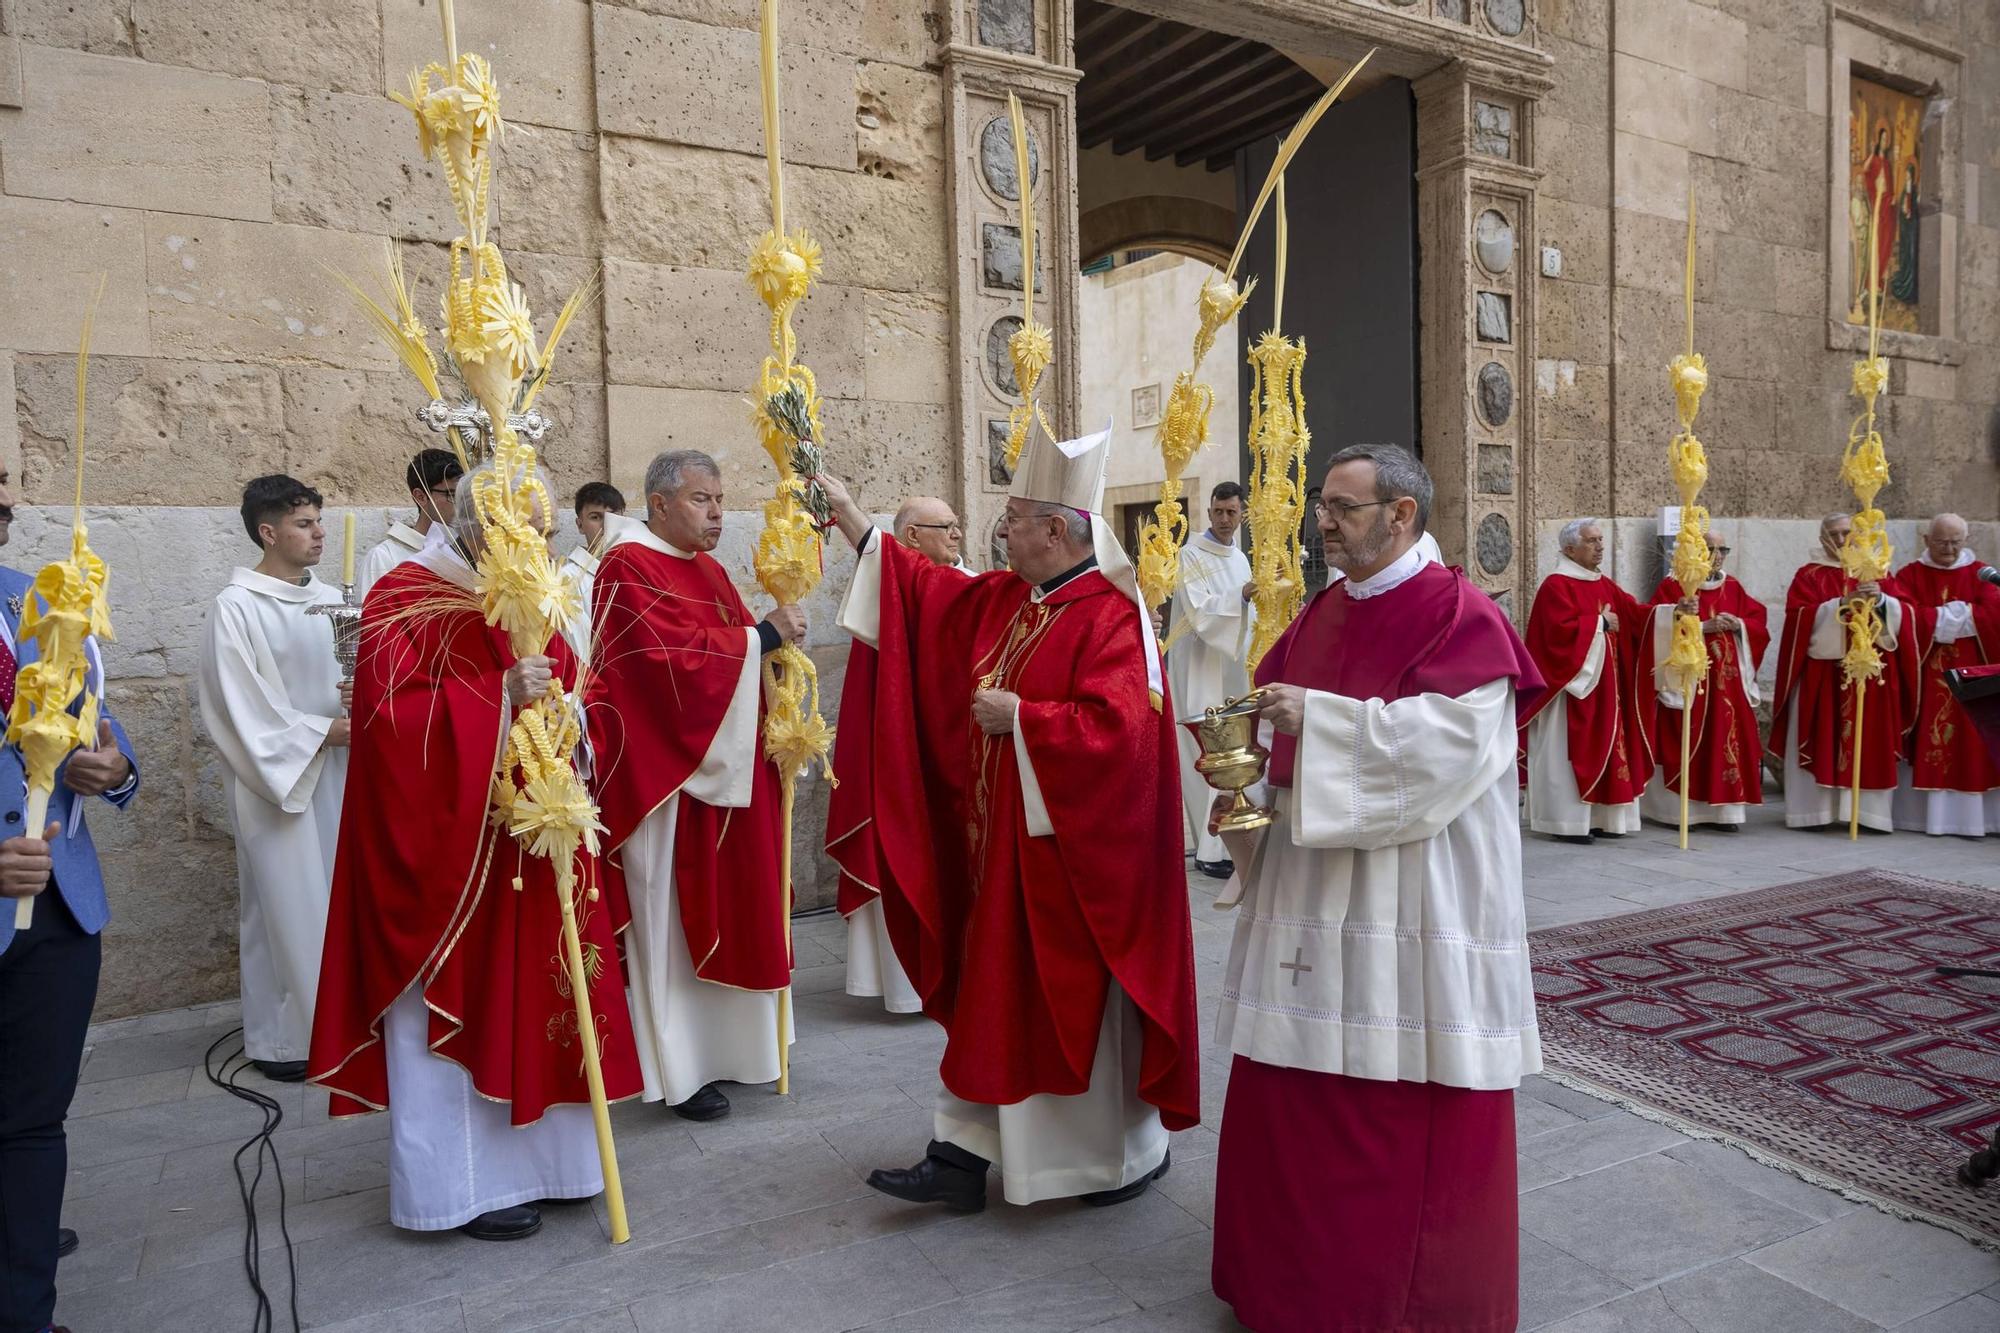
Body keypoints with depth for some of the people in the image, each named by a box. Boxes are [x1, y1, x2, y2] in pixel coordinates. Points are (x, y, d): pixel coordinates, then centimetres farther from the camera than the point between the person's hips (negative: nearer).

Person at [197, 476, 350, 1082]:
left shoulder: (331, 601, 7)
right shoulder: (235, 608, -10)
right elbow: (243, 708, -12)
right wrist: (322, 731, -13)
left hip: (336, 772, 5)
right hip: (275, 777, -5)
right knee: (285, 906, 2)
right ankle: (280, 1037, 15)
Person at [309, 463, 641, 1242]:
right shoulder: (404, 601, -10)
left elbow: (570, 700, 17)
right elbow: (392, 719, -21)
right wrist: (501, 697, -28)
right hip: (443, 849, -7)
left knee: (530, 998, 13)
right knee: (455, 1010, 2)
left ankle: (525, 1160, 27)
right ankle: (462, 1184, 16)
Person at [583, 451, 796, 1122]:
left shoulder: (708, 569, 15)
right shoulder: (629, 568, -13)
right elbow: (672, 658, -23)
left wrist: (774, 637, -1)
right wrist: (760, 635, -18)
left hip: (725, 766, 9)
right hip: (666, 771, -9)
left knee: (727, 904, 14)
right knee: (674, 914, 0)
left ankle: (721, 1041, 28)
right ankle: (679, 1068, 11)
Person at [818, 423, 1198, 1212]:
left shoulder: (1110, 616, -18)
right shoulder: (1001, 600, 7)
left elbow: (1116, 729, -28)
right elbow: (925, 591, 18)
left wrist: (1018, 716, -19)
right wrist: (854, 523, 18)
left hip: (1075, 848, -8)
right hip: (1005, 843, 8)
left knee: (1088, 999, 7)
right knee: (994, 997, 13)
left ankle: (1132, 1154, 29)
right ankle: (964, 1155, 24)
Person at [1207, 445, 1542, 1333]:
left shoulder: (1461, 617, -9)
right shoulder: (1322, 615, 12)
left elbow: (1449, 739, -22)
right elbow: (1283, 732, 14)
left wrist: (1318, 717, -24)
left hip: (1411, 898, -7)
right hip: (1312, 888, 7)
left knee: (1406, 1102, 4)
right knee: (1295, 1084, 12)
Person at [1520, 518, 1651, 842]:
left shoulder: (1605, 585, 15)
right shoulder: (1556, 586, -12)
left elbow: (1634, 613, 6)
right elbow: (1563, 629, -24)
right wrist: (1600, 623, -11)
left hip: (1605, 685, 9)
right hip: (1572, 684, -9)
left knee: (1603, 746, 10)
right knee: (1574, 751, -6)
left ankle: (1598, 817, 17)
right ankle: (1567, 822, -1)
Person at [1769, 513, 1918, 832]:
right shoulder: (1809, 574, 5)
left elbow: (1904, 614, 4)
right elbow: (1800, 616, -8)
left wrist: (1881, 600, -15)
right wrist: (1841, 604, -19)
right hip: (1821, 674, -3)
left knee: (1869, 742, 0)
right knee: (1822, 742, -4)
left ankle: (1867, 811, 3)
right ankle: (1816, 811, -3)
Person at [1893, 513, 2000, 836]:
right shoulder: (1910, 575, 5)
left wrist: (1934, 618, -9)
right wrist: (1959, 615, -8)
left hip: (1969, 675, 1)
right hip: (1923, 675, -1)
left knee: (1969, 745, -1)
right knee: (1924, 745, -2)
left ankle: (1971, 816, 2)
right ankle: (1923, 814, 1)